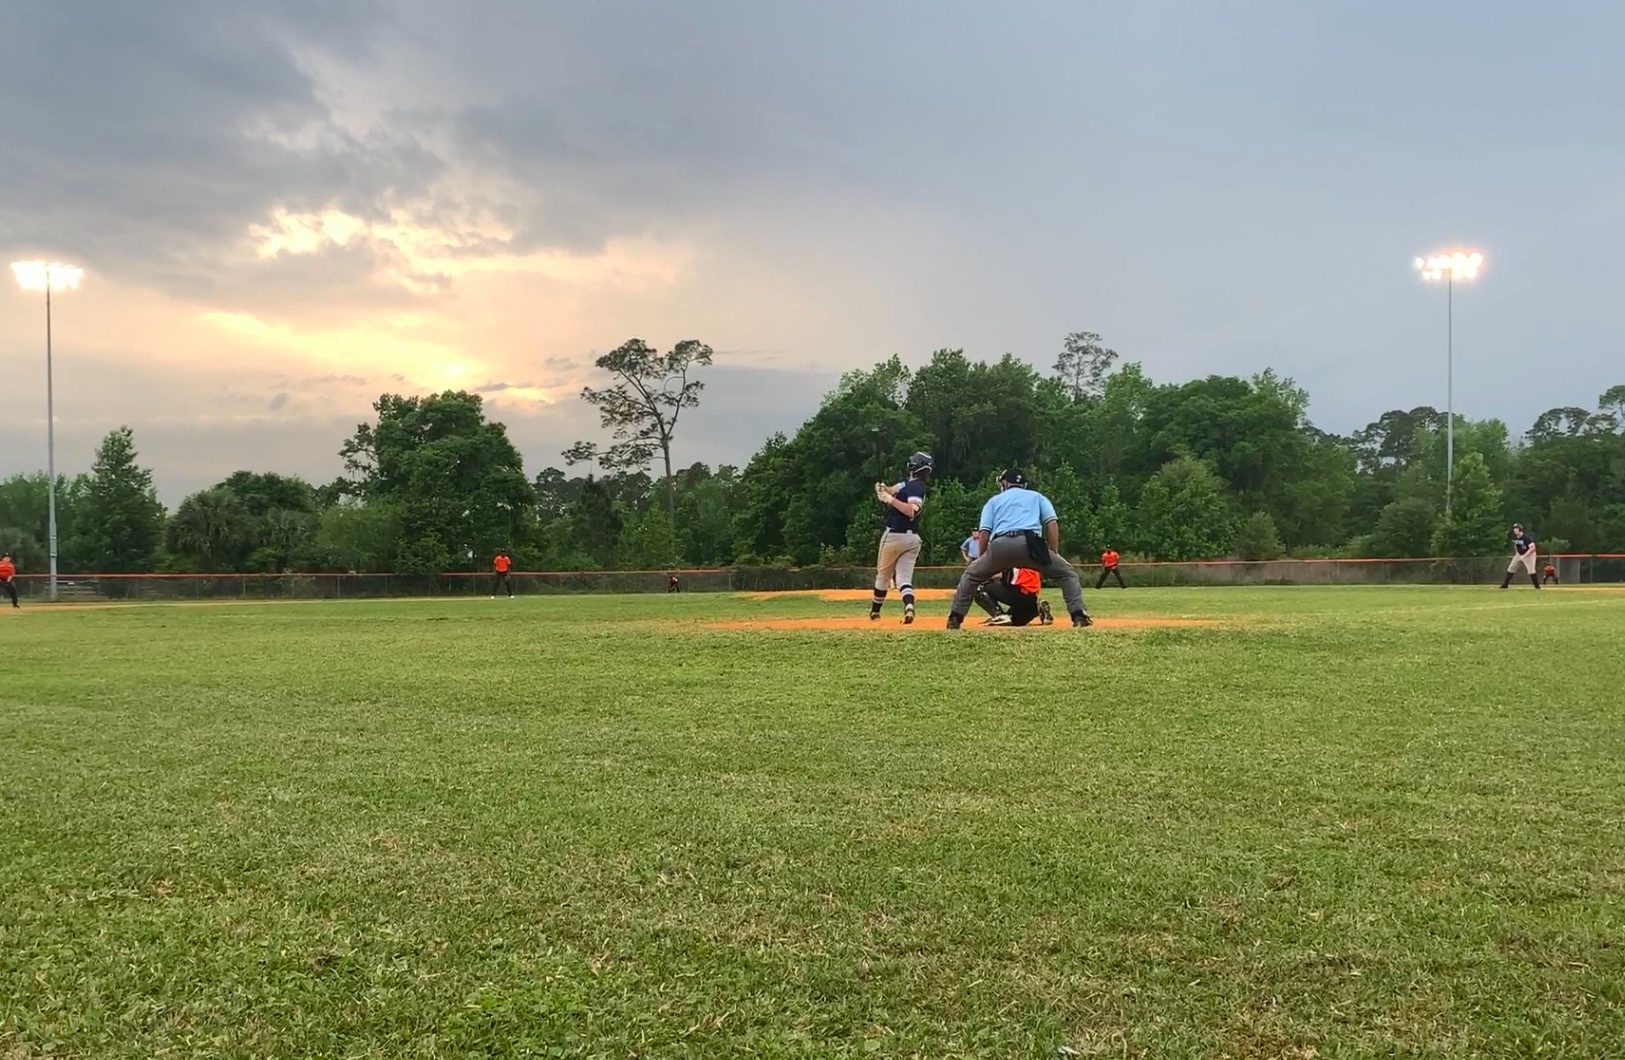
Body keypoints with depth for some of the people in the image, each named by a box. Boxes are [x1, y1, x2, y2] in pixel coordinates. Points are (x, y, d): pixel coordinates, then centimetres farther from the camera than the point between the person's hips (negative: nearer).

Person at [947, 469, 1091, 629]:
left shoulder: (993, 500, 30)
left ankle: (955, 619, 17)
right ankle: (1078, 616, 1)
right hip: (1030, 543, -1)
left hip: (999, 545, 1)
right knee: (1066, 572, 18)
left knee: (971, 575, 26)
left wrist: (982, 562, 23)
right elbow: (1052, 524, 13)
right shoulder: (1037, 496, 30)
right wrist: (1053, 557, 13)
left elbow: (983, 533, 16)